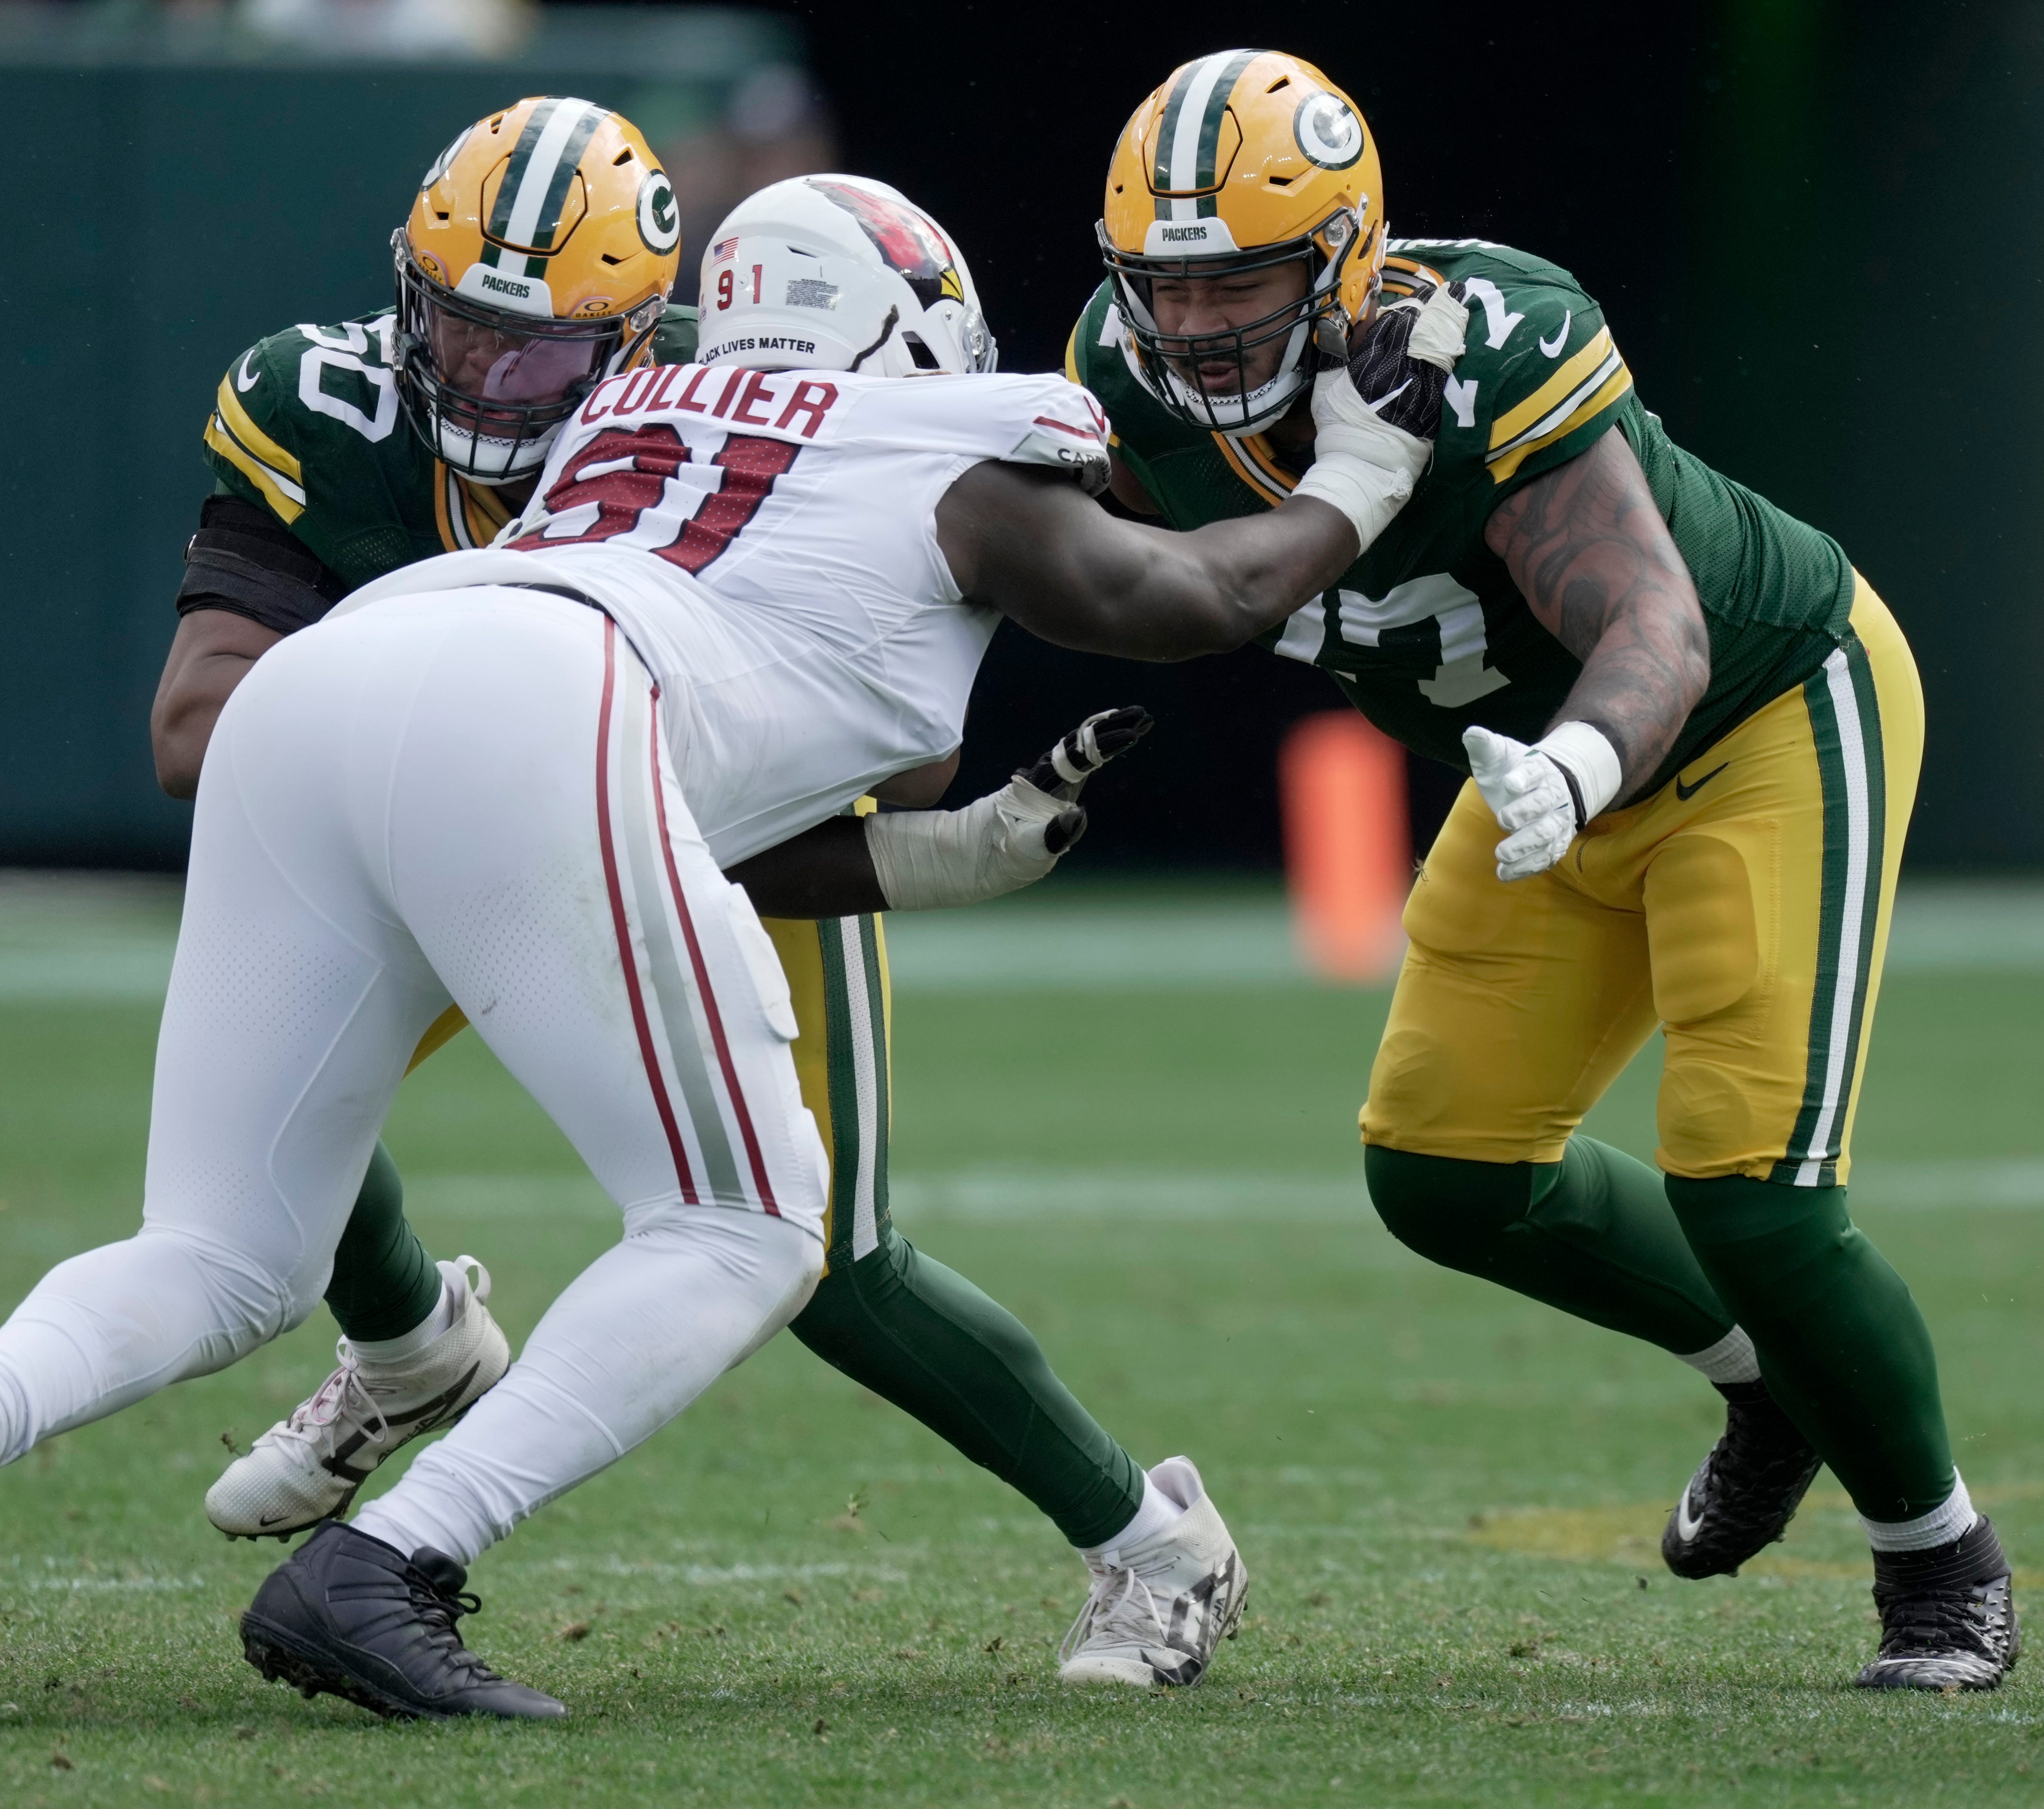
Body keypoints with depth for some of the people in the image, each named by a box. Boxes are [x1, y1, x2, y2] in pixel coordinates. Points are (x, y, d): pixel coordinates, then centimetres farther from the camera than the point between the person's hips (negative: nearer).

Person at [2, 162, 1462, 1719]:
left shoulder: (633, 421, 38)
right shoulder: (962, 464, 22)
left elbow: (709, 808, 37)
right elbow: (1207, 599, 37)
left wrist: (948, 856, 43)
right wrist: (1368, 464, 52)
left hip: (302, 699, 7)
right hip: (520, 720, -7)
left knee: (228, 1269, 12)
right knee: (742, 1236, 4)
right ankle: (381, 1573, -12)